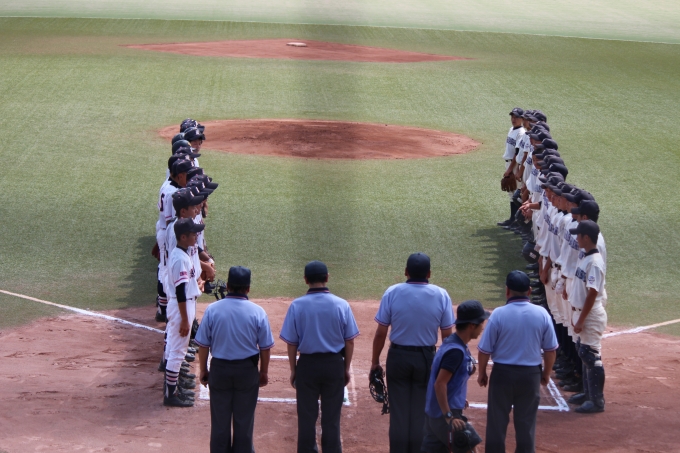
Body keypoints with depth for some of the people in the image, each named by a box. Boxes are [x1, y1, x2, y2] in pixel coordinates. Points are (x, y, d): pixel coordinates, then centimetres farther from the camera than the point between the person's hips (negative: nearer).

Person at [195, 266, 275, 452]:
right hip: (248, 369, 0)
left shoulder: (212, 310, -10)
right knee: (244, 419, 11)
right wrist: (264, 372, 11)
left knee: (220, 419, 11)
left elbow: (203, 344, -5)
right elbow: (265, 347, -4)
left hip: (219, 369, 0)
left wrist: (203, 370, 9)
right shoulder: (257, 312, -10)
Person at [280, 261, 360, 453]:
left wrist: (293, 370, 8)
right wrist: (346, 368, 9)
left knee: (307, 416, 10)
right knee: (331, 417, 8)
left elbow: (291, 343, -4)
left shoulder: (297, 306, -9)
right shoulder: (341, 305, -8)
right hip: (334, 364, 0)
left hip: (307, 365, 0)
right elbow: (349, 341, -2)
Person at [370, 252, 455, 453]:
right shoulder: (441, 295, -7)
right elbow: (447, 335, -3)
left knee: (399, 412, 7)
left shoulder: (392, 293, -10)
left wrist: (375, 361, 5)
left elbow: (380, 333, -6)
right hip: (427, 359, 0)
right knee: (421, 412, 9)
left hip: (398, 357, 0)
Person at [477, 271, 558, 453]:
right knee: (526, 423, 11)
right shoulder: (542, 314, -6)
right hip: (531, 374, 2)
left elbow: (485, 349, -9)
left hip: (502, 373, -2)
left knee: (497, 421, 9)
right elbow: (550, 349, 2)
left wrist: (482, 373, 7)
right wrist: (546, 373, 17)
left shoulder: (499, 314, -14)